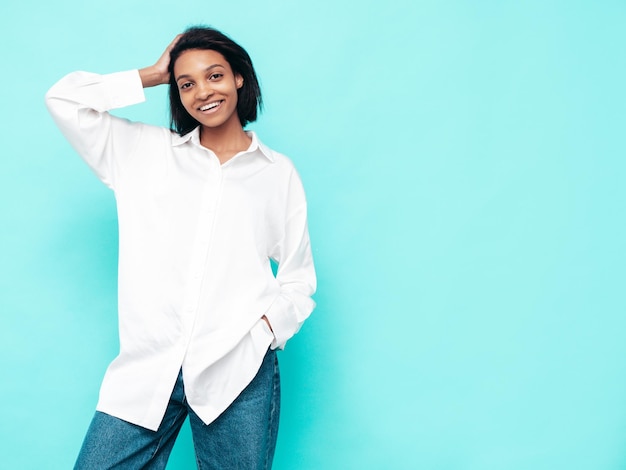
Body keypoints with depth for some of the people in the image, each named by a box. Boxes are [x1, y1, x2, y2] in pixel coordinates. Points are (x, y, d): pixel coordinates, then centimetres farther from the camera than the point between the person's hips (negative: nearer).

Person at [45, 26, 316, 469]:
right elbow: (63, 100, 9)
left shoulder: (279, 173, 10)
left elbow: (298, 280, 11)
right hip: (145, 366, 1)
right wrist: (152, 75, 12)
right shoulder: (146, 151, 14)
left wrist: (262, 331, -7)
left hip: (239, 370, -1)